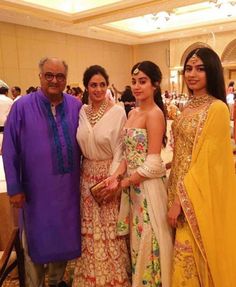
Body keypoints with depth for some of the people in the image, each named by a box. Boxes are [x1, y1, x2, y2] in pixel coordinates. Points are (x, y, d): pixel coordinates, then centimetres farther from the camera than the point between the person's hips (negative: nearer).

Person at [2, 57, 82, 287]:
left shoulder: (76, 106, -1)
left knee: (64, 237, 19)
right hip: (36, 189, -3)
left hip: (68, 188, 3)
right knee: (36, 242, 15)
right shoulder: (22, 106, -9)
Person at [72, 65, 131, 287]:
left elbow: (120, 149, -11)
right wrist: (80, 170, 4)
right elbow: (81, 144, 9)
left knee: (110, 227, 6)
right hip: (88, 174, 5)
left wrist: (113, 177, -15)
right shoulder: (82, 111, 4)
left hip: (109, 173, -4)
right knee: (90, 227, 15)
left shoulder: (118, 112, -11)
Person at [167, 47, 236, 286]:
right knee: (185, 254, 20)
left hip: (197, 196, -8)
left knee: (189, 257, 5)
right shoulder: (189, 106, 10)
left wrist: (180, 199, -18)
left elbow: (205, 161, -19)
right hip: (180, 188, 8)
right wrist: (174, 193, 10)